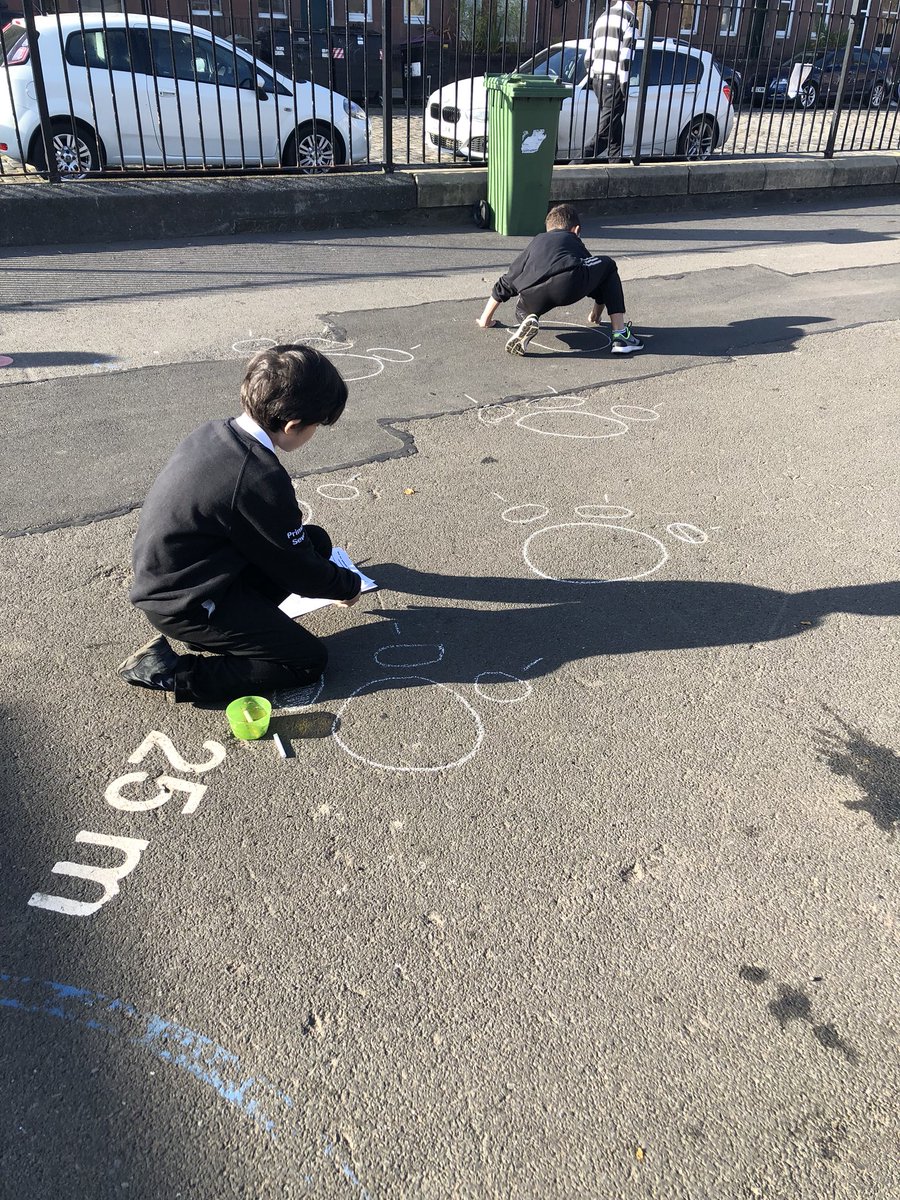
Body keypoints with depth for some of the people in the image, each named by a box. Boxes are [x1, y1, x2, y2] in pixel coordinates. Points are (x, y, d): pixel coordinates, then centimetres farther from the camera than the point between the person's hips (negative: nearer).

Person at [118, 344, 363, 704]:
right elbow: (299, 572, -13)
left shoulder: (213, 433, -2)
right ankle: (175, 674, -6)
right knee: (309, 661, -4)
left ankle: (232, 625, 8)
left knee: (316, 542, 8)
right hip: (184, 605, -9)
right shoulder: (260, 480, -28)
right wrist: (350, 585, 6)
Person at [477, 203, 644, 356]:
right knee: (608, 265, 27)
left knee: (522, 311, 39)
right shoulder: (574, 241, 36)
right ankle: (620, 334, 14)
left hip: (533, 298, 3)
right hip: (571, 285, -3)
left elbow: (505, 283, 42)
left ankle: (527, 319, -1)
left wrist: (486, 319, 52)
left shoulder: (535, 243, 39)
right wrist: (596, 313, 65)